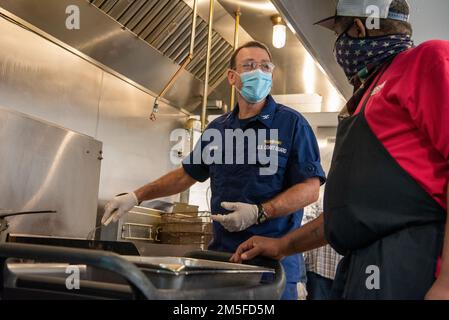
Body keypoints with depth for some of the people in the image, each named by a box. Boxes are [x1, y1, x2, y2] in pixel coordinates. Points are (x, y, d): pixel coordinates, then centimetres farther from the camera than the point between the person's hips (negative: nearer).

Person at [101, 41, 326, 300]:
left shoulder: (292, 123, -6)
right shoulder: (217, 128, 11)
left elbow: (311, 188, -10)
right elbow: (188, 174, 20)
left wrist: (259, 213, -22)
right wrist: (136, 197, 14)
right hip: (222, 252, 5)